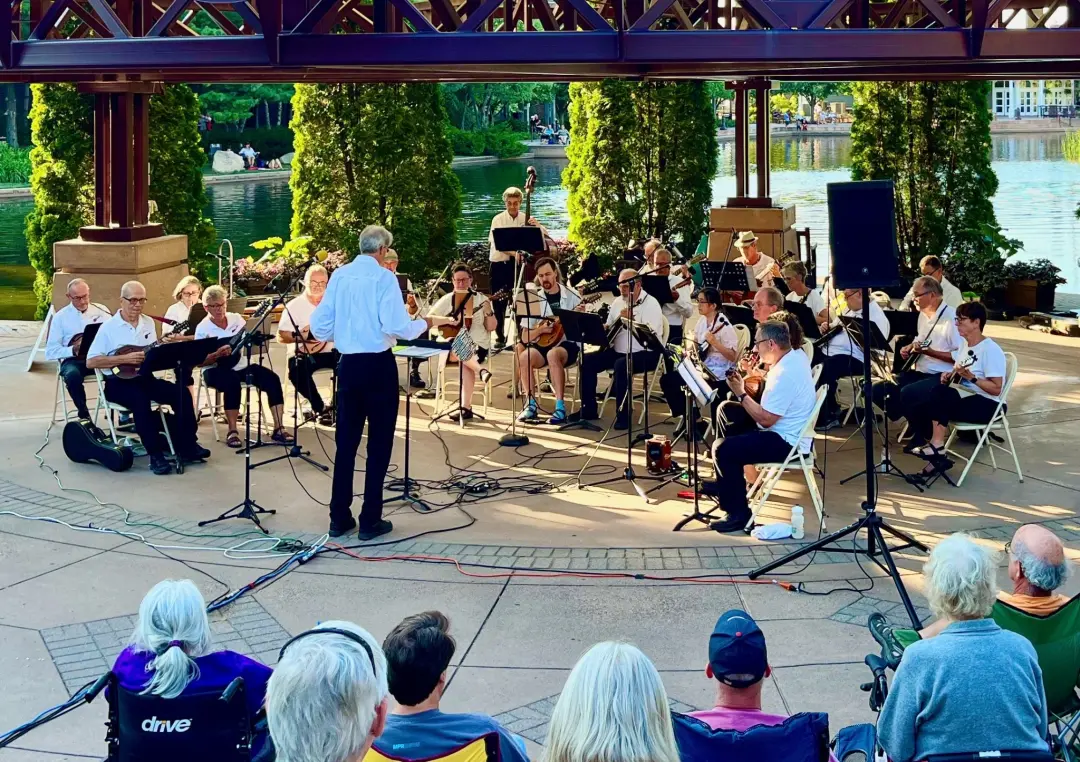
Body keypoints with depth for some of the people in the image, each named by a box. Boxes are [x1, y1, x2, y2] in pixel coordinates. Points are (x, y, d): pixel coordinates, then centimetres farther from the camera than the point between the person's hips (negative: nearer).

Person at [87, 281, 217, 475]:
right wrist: (125, 359, -21)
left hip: (144, 377, 6)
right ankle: (155, 454, -30)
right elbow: (91, 362, -14)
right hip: (118, 381, -6)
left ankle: (187, 446, -8)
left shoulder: (148, 323, 9)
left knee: (181, 392, -16)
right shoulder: (108, 327, -8)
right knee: (140, 399, -36)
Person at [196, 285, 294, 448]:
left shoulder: (236, 318, 7)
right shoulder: (202, 328, -4)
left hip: (242, 365, 4)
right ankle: (232, 432, -27)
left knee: (272, 379, -20)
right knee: (233, 382, -38)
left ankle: (278, 429, -20)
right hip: (216, 369, -4)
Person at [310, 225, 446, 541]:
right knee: (379, 442, 5)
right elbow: (396, 326, -18)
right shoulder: (383, 277, -11)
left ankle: (339, 518, 16)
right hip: (378, 365, -5)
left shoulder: (339, 275, 3)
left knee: (346, 441, 12)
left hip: (348, 364, 5)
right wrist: (423, 324, 1)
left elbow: (319, 327, 3)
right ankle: (370, 521, 7)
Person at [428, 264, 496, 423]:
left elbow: (491, 328, 5)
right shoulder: (447, 299, 10)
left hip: (477, 345, -1)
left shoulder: (481, 299, 8)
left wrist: (488, 312, -13)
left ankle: (466, 407, -31)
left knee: (465, 362, -34)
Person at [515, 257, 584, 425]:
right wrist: (540, 330, -16)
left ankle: (560, 408, -35)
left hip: (568, 343, -3)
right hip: (544, 344, 3)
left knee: (552, 354, -37)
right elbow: (525, 337, 3)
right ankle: (531, 404, -14)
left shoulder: (572, 296, -1)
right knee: (524, 357, -28)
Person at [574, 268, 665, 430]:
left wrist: (631, 319, -30)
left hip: (644, 354, -8)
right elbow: (609, 327, 18)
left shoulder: (651, 304, -11)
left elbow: (651, 335, -22)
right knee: (587, 360, -10)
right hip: (618, 350, 8)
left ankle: (623, 414, -24)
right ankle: (588, 409, 0)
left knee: (621, 365, -36)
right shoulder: (617, 302, 12)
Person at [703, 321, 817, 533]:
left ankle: (739, 513, -9)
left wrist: (741, 394, -15)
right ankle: (727, 482, 26)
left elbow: (765, 419, -26)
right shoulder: (796, 355, 2)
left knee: (722, 449, -21)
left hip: (786, 443, -11)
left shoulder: (785, 374, -28)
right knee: (727, 410, 19)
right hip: (790, 429, 11)